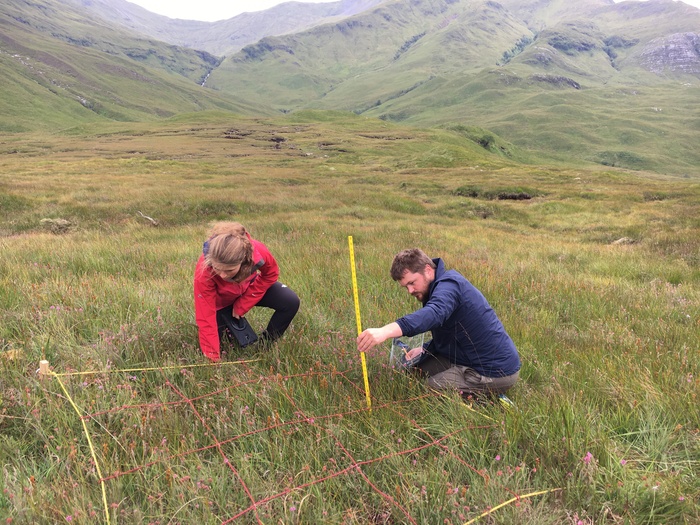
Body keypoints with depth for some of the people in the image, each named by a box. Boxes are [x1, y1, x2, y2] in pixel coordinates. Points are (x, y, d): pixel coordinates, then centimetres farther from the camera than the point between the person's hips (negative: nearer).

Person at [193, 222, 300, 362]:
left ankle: (264, 345, 2)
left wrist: (242, 306, -17)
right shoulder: (203, 272, -41)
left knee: (291, 302, -18)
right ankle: (231, 325, 24)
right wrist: (213, 358, -29)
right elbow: (206, 319, -32)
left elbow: (271, 274, -14)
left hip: (249, 287, 1)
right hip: (221, 300, -1)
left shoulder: (258, 252, -39)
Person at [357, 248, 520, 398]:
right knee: (418, 363, 14)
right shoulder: (444, 285, 11)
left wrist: (386, 331, -58)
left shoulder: (448, 285, -20)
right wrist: (424, 350, -1)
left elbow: (434, 313, -43)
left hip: (495, 373, -10)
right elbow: (447, 337, 18)